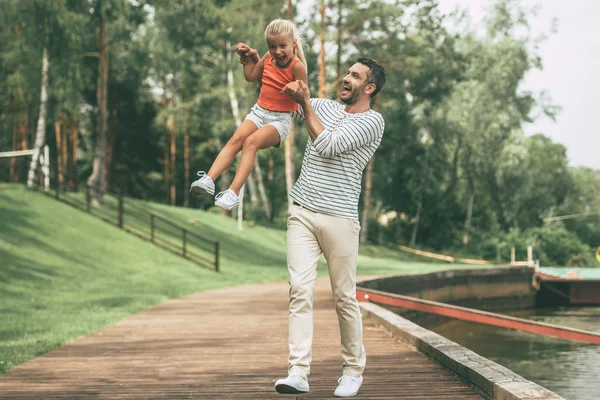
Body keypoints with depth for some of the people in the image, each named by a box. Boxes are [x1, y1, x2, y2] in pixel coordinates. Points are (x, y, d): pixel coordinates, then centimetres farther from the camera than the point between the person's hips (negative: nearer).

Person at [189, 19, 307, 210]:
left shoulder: (297, 66, -15)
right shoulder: (268, 58, 5)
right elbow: (251, 76, 22)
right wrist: (249, 57, 14)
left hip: (280, 118, -6)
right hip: (259, 111, 6)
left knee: (251, 141, -30)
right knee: (236, 138, -21)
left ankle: (233, 193, -38)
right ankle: (208, 180, -33)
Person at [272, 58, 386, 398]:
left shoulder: (373, 121, -2)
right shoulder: (324, 106, 18)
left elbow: (327, 146, -14)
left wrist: (305, 102, -6)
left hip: (340, 219, -4)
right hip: (302, 215, 4)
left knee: (345, 298, 2)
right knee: (300, 290, -9)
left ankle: (354, 371, 16)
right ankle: (298, 372, -14)